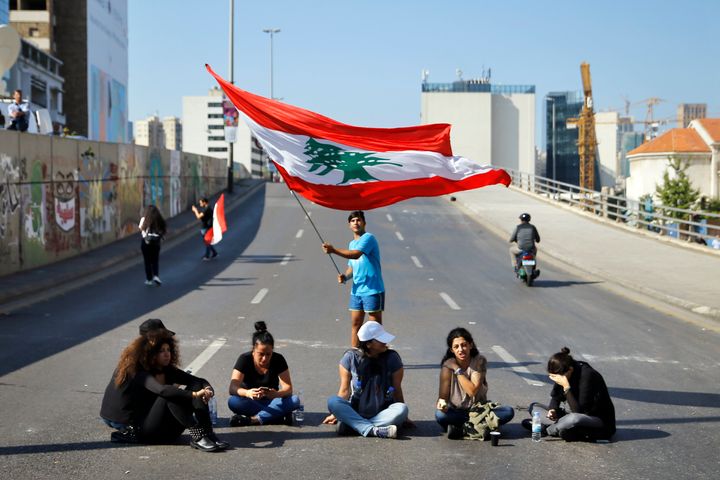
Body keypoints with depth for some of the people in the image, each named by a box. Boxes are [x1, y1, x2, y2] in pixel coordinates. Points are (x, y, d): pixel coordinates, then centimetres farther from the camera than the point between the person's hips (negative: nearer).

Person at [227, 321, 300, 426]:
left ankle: (253, 419, -36)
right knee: (233, 401, -34)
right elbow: (233, 387, -24)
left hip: (271, 401, 1)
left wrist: (276, 394, -41)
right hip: (250, 403, -1)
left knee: (295, 400, -28)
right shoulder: (244, 359, -14)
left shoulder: (278, 360, -11)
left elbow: (288, 388, -16)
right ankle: (279, 416, -31)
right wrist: (247, 393, -47)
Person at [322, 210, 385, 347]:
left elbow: (356, 254, -28)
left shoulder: (368, 238, -11)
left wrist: (334, 250, -34)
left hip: (373, 290, -8)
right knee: (355, 324, 10)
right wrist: (345, 276, 1)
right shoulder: (352, 244, 16)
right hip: (356, 290, 8)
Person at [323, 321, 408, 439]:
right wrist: (336, 414, 8)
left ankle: (352, 425, -32)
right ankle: (374, 430, -39)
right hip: (355, 411, 0)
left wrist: (402, 416, 10)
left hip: (382, 414, 0)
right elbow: (345, 390, 4)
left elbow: (397, 390, 4)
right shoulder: (351, 358, -4)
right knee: (332, 401, -27)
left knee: (402, 408, -31)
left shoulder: (392, 358, -4)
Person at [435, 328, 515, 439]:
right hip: (456, 412, -1)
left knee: (509, 412, -23)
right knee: (440, 414, -34)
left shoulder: (480, 362, -11)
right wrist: (441, 402, -36)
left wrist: (457, 369, -21)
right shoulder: (448, 366, -13)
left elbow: (473, 391, -21)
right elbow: (443, 396, -12)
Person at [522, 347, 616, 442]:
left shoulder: (587, 376, -25)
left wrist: (566, 387, -32)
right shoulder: (562, 374, -5)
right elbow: (555, 397, 12)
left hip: (601, 421, -8)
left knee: (575, 419, -42)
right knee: (534, 407, 3)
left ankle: (545, 429, -15)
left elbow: (579, 411, -28)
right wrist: (552, 410, -9)